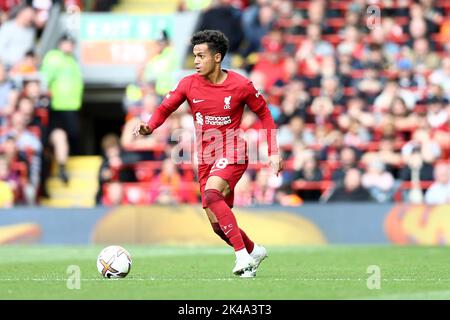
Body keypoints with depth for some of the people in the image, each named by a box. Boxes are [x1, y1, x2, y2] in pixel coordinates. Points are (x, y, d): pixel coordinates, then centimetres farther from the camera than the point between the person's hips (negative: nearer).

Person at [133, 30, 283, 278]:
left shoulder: (241, 85, -9)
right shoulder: (189, 84, -1)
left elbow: (264, 114, 3)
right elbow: (165, 109, 3)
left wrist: (273, 152, -1)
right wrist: (149, 127, -20)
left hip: (232, 155, -5)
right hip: (205, 159, 5)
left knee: (211, 194, -34)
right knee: (218, 225, 6)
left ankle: (242, 254, -30)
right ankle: (254, 251, 33)